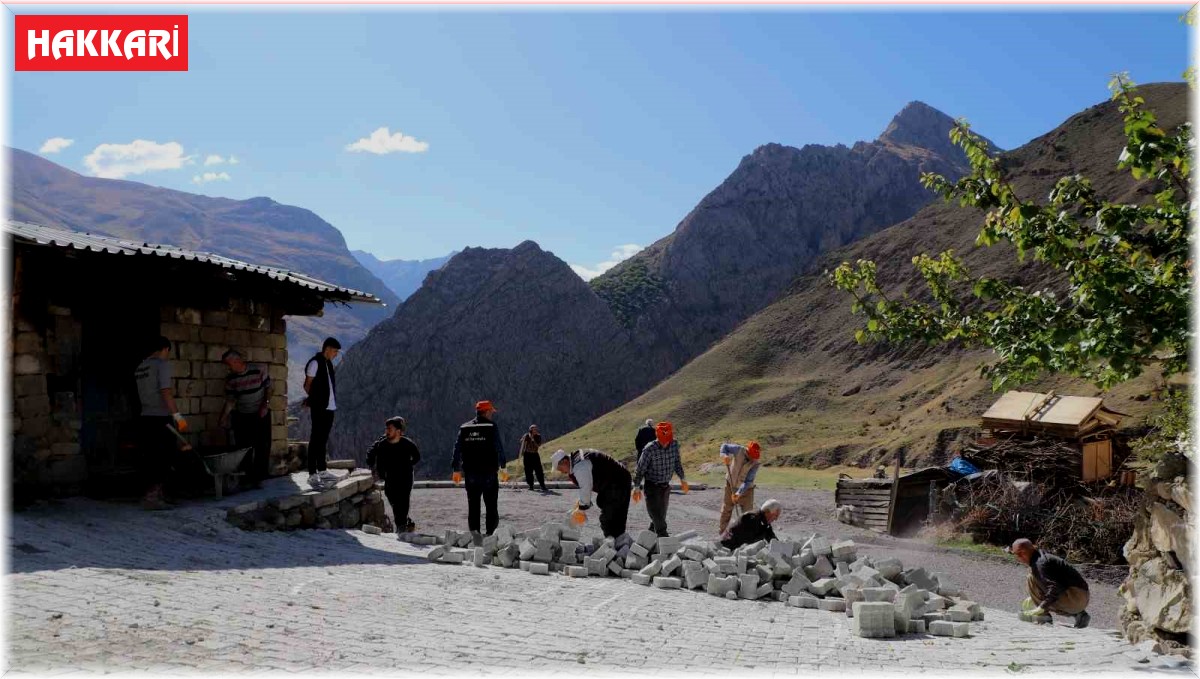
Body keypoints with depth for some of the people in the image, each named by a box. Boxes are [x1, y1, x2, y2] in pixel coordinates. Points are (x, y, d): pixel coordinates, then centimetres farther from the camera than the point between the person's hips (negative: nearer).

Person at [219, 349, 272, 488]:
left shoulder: (259, 370, -11)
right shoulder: (230, 379, -2)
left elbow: (268, 388, -2)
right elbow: (230, 400, 1)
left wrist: (266, 405, -13)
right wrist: (224, 416, -8)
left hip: (261, 414, -2)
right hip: (241, 417, 3)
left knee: (263, 446, -5)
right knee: (243, 448, 4)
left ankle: (258, 477, 1)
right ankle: (247, 477, 13)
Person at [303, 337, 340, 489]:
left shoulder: (328, 363, 15)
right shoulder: (315, 362, -10)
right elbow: (308, 385, -9)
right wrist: (316, 398, 4)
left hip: (329, 407, 9)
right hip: (319, 408, -9)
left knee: (323, 439, 15)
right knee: (316, 439, -7)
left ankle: (322, 471, 24)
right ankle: (312, 475, -6)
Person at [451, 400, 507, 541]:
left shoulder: (464, 428, 8)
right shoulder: (491, 427, -4)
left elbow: (457, 449, 8)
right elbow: (499, 448, -7)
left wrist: (456, 470, 13)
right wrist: (502, 467, -2)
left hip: (470, 473, 3)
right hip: (489, 473, -3)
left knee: (473, 505, 8)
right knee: (491, 505, 6)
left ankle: (474, 529, -9)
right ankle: (490, 533, 2)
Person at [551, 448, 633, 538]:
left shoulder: (580, 466, -24)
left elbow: (585, 488, -23)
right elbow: (586, 485, 18)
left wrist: (581, 509, -13)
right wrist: (581, 502, 11)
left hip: (618, 486, -11)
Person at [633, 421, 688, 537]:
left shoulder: (674, 445, -7)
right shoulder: (649, 449, -21)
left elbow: (677, 463, 11)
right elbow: (640, 469, -13)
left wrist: (682, 479, 16)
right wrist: (637, 488, -12)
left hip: (665, 486, 5)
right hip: (652, 486, -5)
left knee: (661, 515, 15)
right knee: (657, 515, -9)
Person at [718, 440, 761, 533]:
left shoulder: (755, 464, -24)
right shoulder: (739, 450, -21)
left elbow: (748, 482, -25)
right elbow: (724, 446, -8)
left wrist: (739, 493, -35)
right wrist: (724, 455, -29)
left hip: (746, 489, -2)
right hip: (730, 485, 2)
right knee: (725, 511, 12)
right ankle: (721, 532, 27)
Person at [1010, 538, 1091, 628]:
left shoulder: (1040, 563, -17)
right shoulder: (1041, 555, 14)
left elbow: (1054, 588, -26)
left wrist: (1041, 608, -24)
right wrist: (1033, 597, 29)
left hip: (1074, 596, -10)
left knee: (1031, 578, -13)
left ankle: (1043, 615, -9)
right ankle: (1079, 614, 16)